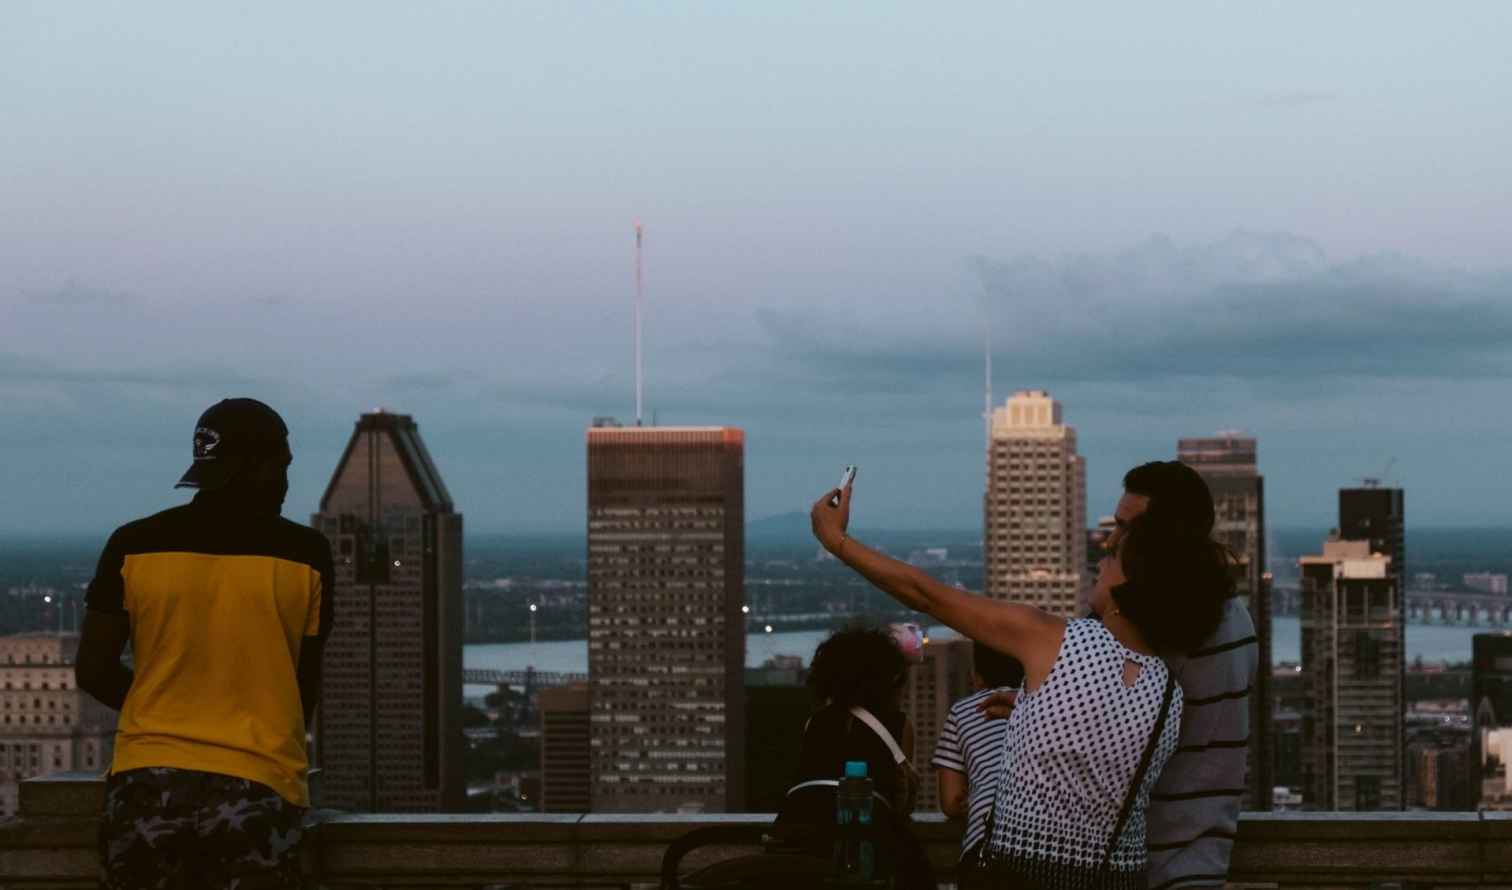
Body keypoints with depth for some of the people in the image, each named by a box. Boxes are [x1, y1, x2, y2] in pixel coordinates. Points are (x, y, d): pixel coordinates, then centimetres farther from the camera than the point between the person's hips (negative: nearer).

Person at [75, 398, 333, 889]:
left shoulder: (134, 546, 1)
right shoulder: (304, 555, -2)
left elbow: (93, 672, 5)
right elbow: (306, 683, 8)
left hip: (147, 785, 2)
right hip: (257, 790, -1)